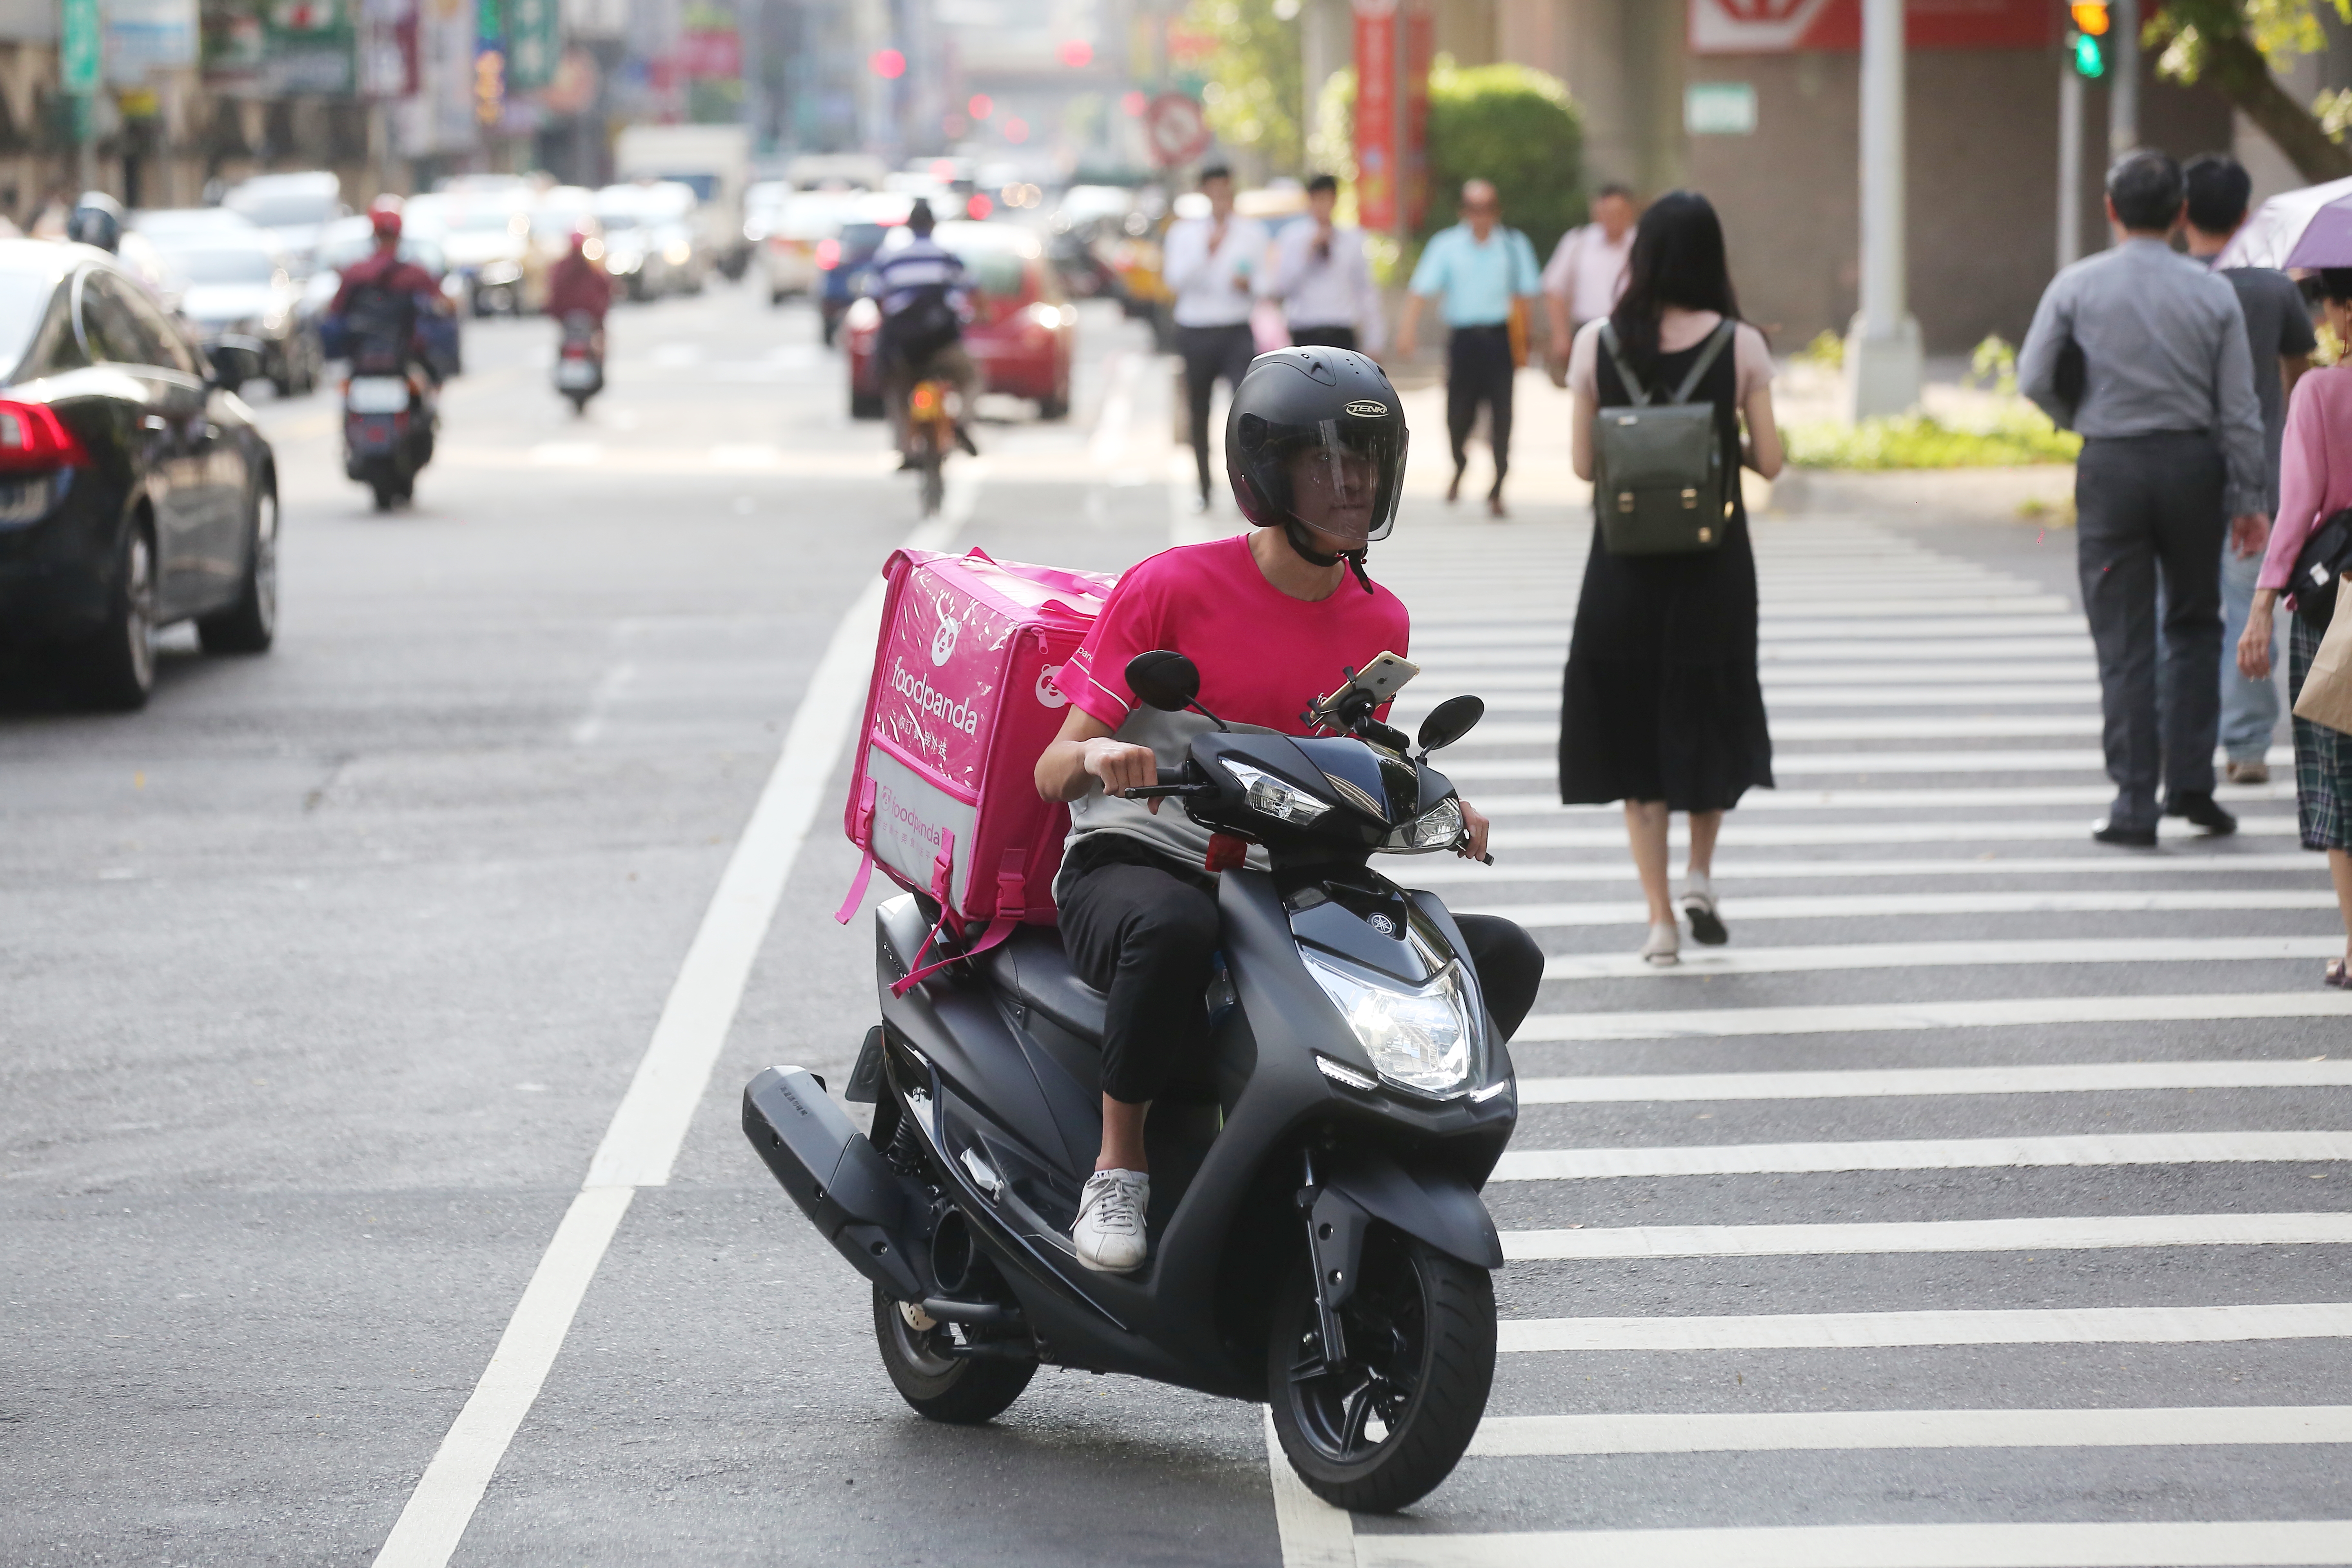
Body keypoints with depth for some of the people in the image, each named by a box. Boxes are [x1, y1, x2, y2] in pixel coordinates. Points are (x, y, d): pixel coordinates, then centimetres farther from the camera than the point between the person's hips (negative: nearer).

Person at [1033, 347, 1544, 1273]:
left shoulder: (1380, 623, 9)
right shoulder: (1171, 587, -7)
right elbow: (1052, 772, -6)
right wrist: (1096, 755, -31)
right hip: (1136, 867, -5)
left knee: (1504, 959, -12)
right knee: (1173, 929, -43)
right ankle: (1119, 1166, -22)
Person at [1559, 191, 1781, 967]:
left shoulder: (1596, 344, -6)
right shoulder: (1741, 346, -8)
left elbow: (1583, 462, -3)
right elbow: (1769, 460, -6)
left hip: (1624, 566, 1)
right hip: (1713, 565, 0)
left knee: (1635, 729, 10)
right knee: (1712, 718, 20)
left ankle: (1660, 917, 7)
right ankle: (1699, 875, 10)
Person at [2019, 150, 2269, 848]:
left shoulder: (2077, 287, -4)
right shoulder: (2213, 294, -1)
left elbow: (2033, 378, -5)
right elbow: (2239, 406, 0)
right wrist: (2247, 498, 6)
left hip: (2110, 467, -1)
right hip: (2192, 463, 1)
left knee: (2125, 640, 3)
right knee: (2195, 624, 17)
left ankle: (2135, 803, 1)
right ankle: (2191, 781, 9)